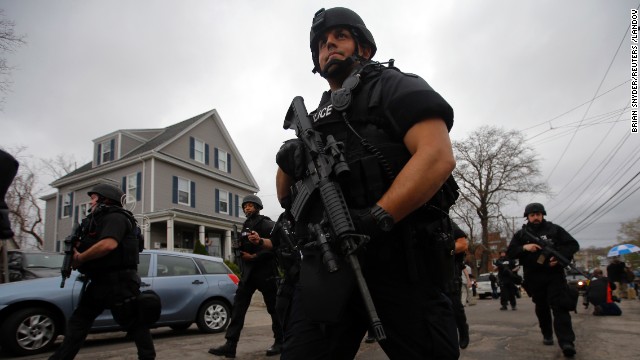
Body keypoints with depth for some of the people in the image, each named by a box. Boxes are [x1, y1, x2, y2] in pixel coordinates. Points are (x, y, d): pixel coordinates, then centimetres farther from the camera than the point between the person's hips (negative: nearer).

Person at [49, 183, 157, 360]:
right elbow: (91, 247, 21)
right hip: (99, 282, 10)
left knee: (134, 324, 1)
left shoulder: (115, 217, -12)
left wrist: (80, 258, -16)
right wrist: (77, 248, -1)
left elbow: (108, 244, -29)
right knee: (78, 321, 12)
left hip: (119, 282, -10)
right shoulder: (99, 220, 21)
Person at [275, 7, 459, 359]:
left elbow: (438, 157, -11)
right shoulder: (314, 119, 24)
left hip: (399, 261, -4)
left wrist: (376, 218, -21)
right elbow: (286, 196, 26)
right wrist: (286, 162, 4)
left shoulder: (394, 86, 7)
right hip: (326, 264, 5)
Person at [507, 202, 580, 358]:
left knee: (559, 307, -11)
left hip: (554, 275, -2)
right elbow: (510, 253, -1)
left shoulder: (554, 229, 2)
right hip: (534, 278, 2)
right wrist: (524, 247, -20)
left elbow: (573, 245, 2)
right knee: (541, 308, 14)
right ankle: (547, 335, 31)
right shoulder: (521, 234, 5)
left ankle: (566, 342, -15)